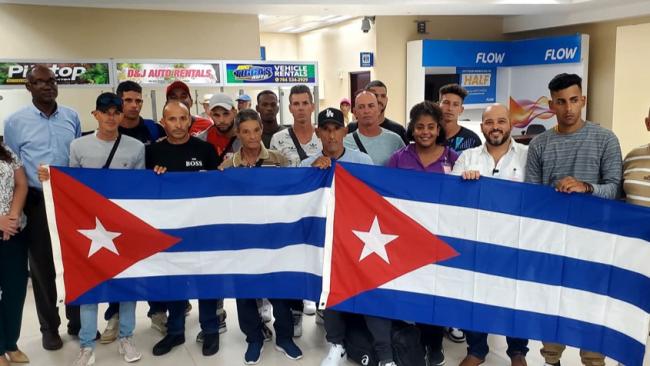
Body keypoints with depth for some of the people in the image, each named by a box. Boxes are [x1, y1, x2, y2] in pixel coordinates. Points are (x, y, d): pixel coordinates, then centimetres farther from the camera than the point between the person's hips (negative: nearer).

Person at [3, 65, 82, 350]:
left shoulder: (72, 117, 3)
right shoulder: (15, 122, -3)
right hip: (37, 202, -2)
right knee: (42, 266, 9)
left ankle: (77, 321, 26)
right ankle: (49, 327, 25)